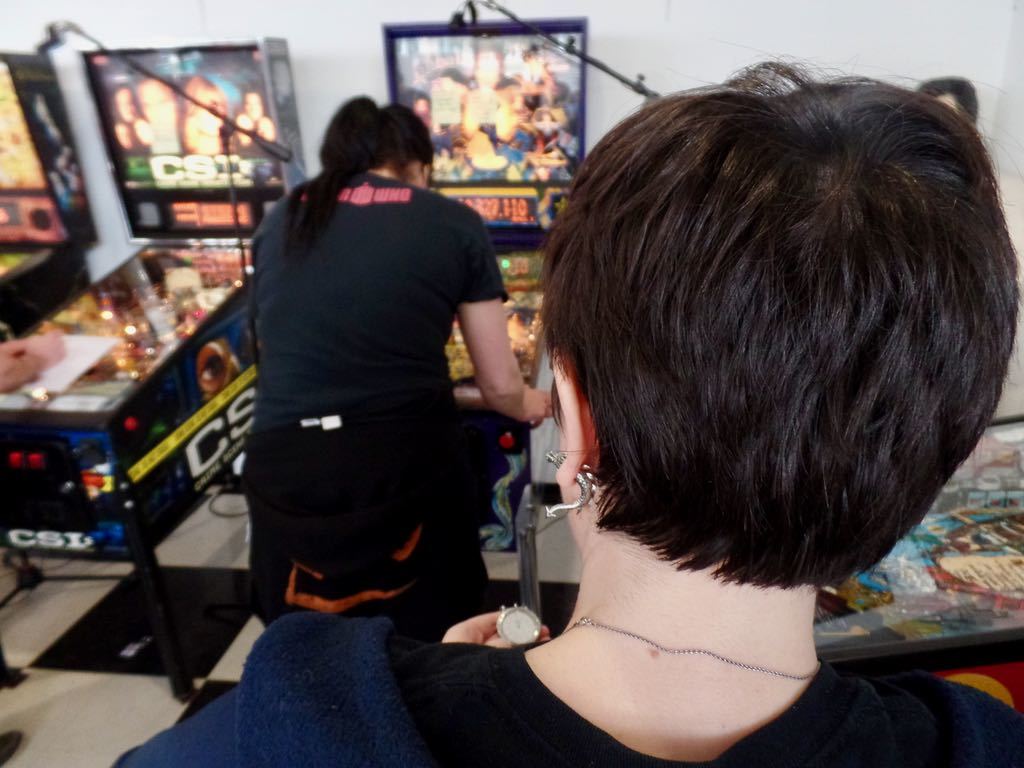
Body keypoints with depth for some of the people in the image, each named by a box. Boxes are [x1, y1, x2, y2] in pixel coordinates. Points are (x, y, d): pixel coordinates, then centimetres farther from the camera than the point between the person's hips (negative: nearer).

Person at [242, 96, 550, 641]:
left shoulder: (281, 222, 13)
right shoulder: (455, 224, 5)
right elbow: (501, 388, 7)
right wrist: (529, 404, 30)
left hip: (284, 474, 3)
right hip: (409, 468, -2)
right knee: (433, 648, 26)